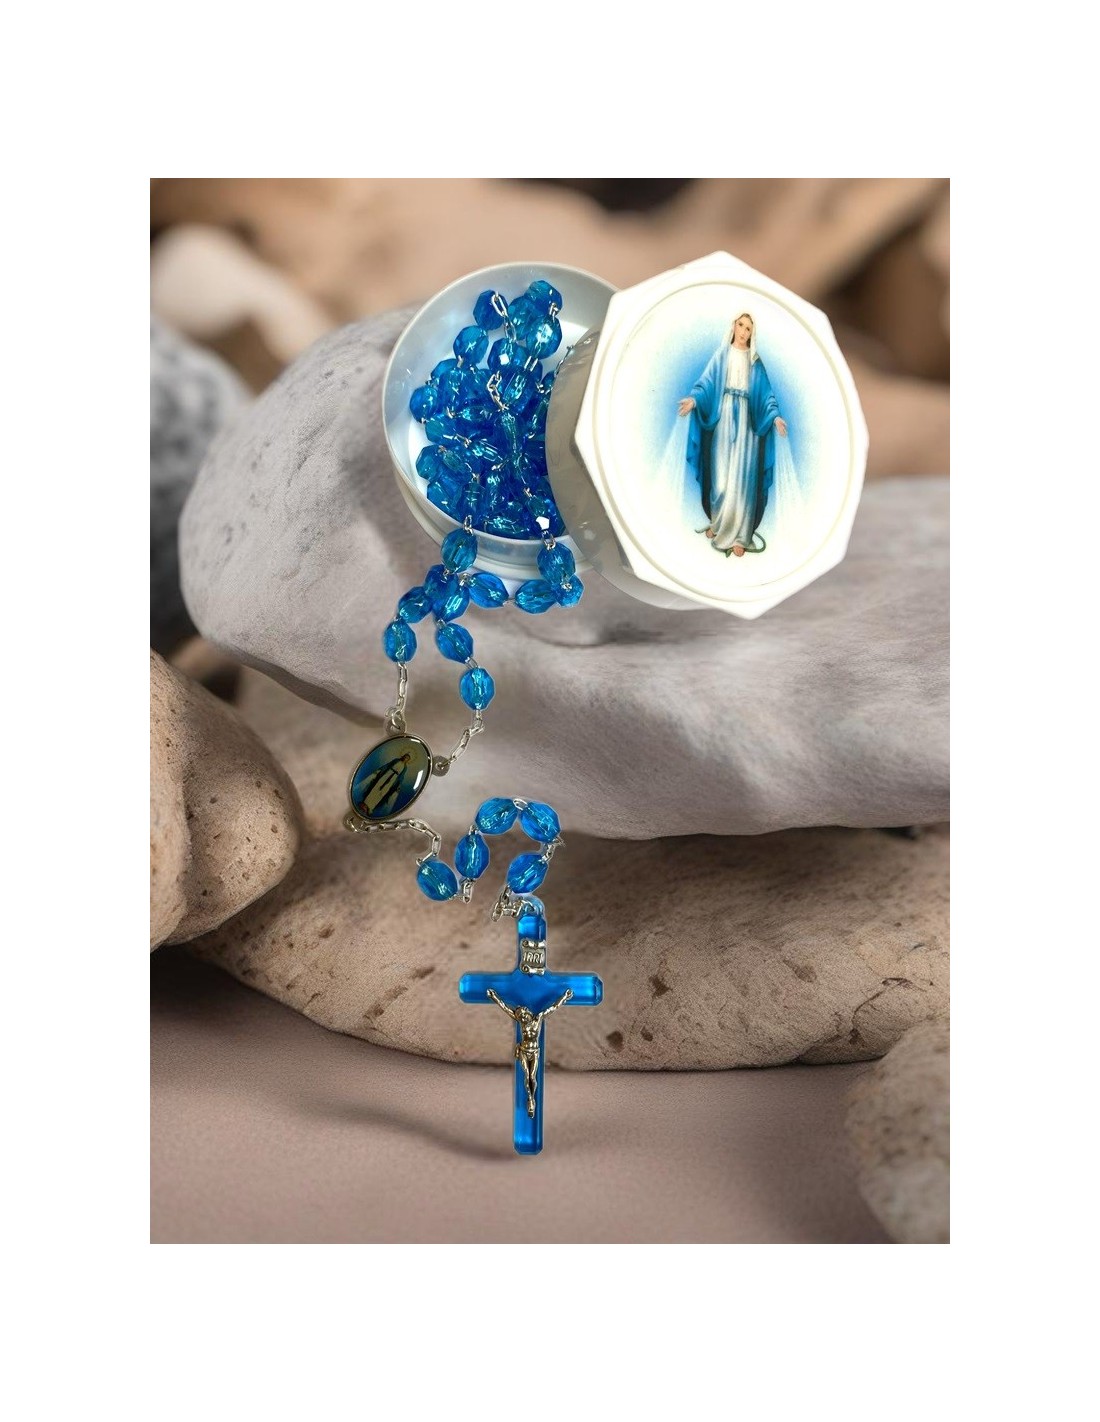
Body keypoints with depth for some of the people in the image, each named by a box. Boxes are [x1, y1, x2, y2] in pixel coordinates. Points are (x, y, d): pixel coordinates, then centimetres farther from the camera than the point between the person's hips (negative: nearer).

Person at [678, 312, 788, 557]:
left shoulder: (755, 362, 9)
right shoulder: (721, 355, 6)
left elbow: (766, 394, 5)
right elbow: (707, 382, -2)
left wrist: (775, 416, -11)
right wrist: (694, 398, -21)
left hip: (745, 422, 1)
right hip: (723, 420, -1)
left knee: (741, 478, -3)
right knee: (720, 475, -4)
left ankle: (738, 535, -1)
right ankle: (718, 523, 15)